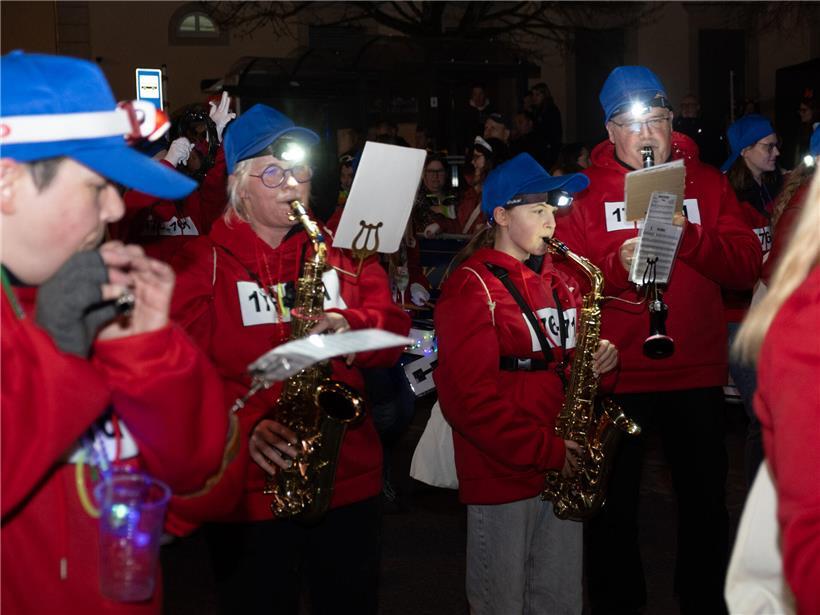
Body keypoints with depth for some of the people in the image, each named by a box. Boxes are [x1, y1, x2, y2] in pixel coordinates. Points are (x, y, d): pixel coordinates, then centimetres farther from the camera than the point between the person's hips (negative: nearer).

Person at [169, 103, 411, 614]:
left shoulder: (341, 251, 11)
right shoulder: (203, 261, -2)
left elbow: (393, 328, 6)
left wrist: (349, 325, -15)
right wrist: (245, 425, -23)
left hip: (350, 477, 4)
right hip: (249, 488, -3)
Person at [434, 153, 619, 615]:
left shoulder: (560, 281, 13)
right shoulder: (472, 287, -11)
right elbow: (470, 398, -17)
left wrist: (599, 359, 0)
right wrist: (542, 450, -18)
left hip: (563, 469, 7)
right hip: (501, 473, -7)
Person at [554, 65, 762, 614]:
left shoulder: (707, 182, 6)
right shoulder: (587, 192, 1)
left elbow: (748, 265, -3)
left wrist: (689, 238, -19)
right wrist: (616, 266, -24)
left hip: (697, 372, 2)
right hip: (614, 377, -1)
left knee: (706, 502, 14)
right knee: (614, 508, 10)